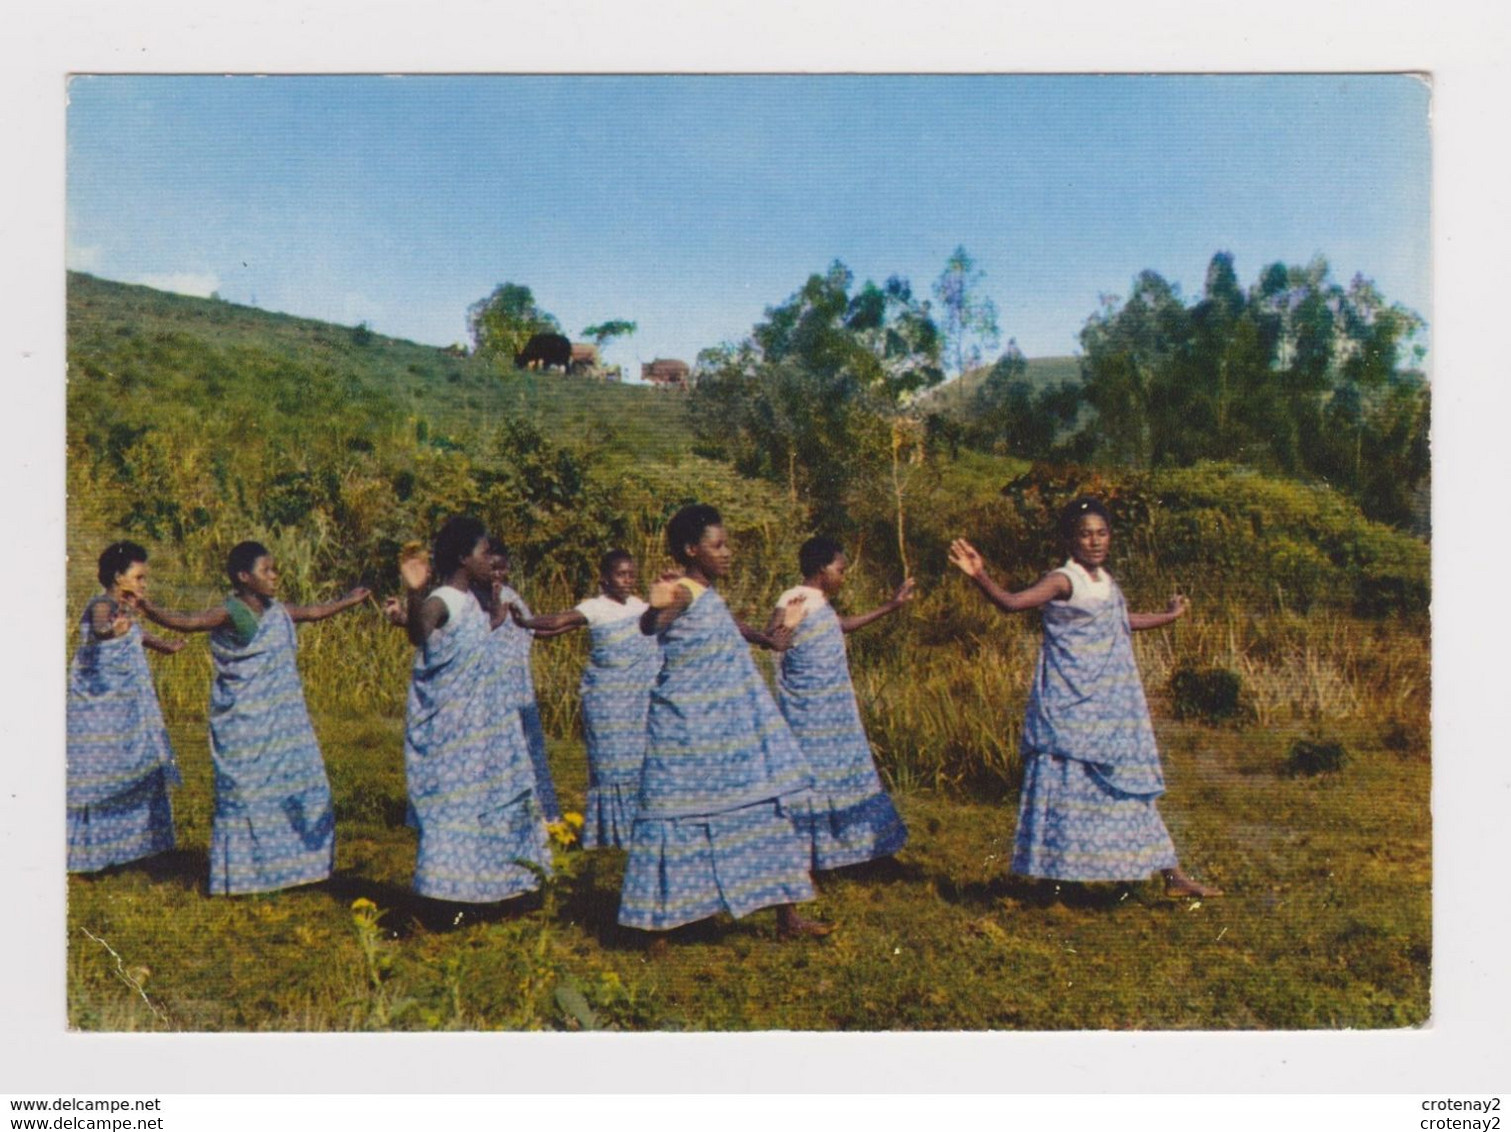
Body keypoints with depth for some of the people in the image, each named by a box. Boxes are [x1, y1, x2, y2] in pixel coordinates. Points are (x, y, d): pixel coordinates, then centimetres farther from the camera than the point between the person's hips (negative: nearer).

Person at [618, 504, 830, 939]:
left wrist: (768, 639, 48)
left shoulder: (710, 595, 12)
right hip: (688, 731, -9)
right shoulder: (682, 592, -15)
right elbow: (648, 626, -36)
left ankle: (787, 916, 19)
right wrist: (656, 609, -58)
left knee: (764, 812, 10)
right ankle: (660, 924, 14)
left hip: (730, 731, 9)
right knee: (682, 820, 0)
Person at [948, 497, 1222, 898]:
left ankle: (1173, 875, 19)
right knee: (1067, 786, -3)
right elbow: (1012, 602, -29)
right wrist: (980, 577, -47)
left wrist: (1169, 616, 47)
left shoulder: (1106, 582, 11)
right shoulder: (1063, 581, -13)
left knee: (1130, 788, 13)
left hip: (1112, 707, 8)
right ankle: (1053, 879, 6)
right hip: (1070, 707, -8)